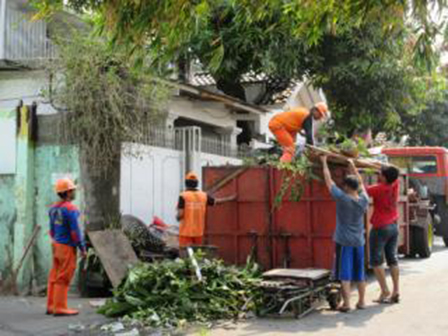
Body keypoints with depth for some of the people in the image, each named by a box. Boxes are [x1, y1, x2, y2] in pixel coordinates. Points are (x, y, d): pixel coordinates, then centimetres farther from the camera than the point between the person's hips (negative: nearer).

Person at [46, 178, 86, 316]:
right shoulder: (71, 209, -17)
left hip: (56, 244, 8)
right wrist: (82, 248, -12)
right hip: (67, 247, -8)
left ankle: (51, 306, 15)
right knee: (63, 278, -5)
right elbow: (75, 231, -18)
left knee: (55, 276, 11)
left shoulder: (54, 208, 9)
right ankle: (60, 308, -2)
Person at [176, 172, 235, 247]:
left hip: (186, 232, -4)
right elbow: (216, 201, 18)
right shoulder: (203, 195, 2)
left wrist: (178, 217, 8)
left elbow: (180, 215, -16)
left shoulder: (183, 196, -11)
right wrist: (230, 198, 35)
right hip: (198, 231, 4)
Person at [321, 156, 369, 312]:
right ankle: (361, 301, 19)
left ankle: (346, 303, -2)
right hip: (359, 241, 5)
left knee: (344, 273, -1)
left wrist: (324, 162, 5)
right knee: (360, 272, 13)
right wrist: (353, 166, 26)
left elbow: (329, 181, -6)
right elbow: (360, 183, 16)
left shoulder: (342, 198, -16)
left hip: (344, 241, -5)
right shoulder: (364, 200, -2)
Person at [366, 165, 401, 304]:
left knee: (376, 260, 1)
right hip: (394, 226, 7)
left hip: (380, 228, -7)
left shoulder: (379, 189, -20)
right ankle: (396, 292, 11)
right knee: (392, 259, 11)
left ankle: (385, 291, -3)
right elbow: (393, 171, 15)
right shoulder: (395, 184, -2)